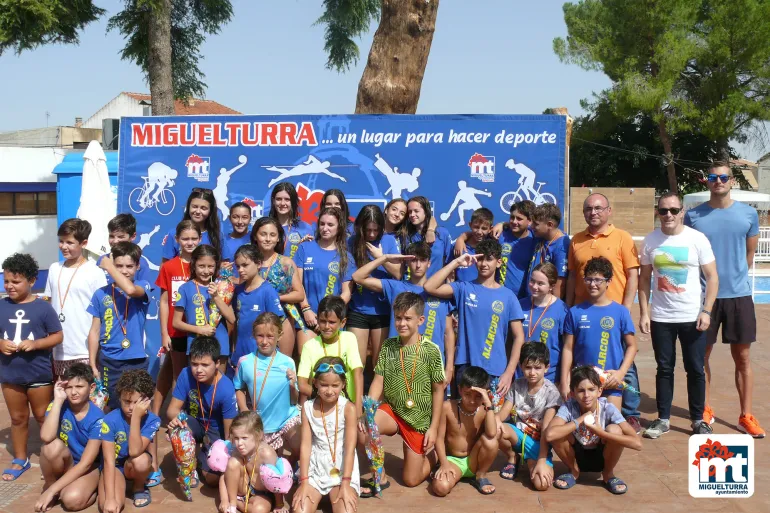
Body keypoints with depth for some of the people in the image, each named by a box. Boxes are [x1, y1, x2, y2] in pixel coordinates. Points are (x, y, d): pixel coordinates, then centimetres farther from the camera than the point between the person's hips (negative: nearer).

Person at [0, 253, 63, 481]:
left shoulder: (43, 307, -11)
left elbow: (58, 336, -7)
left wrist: (35, 344, -21)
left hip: (39, 374, -3)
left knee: (43, 417, 13)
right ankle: (20, 460, 32)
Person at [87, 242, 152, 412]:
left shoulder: (143, 287, -2)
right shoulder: (101, 294, 2)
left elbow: (130, 290, -28)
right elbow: (95, 331, 5)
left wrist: (109, 267, -15)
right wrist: (93, 365, 3)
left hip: (136, 361, -1)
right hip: (109, 362, 2)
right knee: (110, 408, 10)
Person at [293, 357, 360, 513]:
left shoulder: (349, 409, -11)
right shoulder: (308, 407, -2)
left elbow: (350, 448, -12)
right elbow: (305, 445, -4)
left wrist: (345, 484, -17)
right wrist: (304, 482, -10)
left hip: (342, 469, -2)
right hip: (315, 468, 2)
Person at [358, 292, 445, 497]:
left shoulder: (431, 350, -12)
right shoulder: (388, 346, -3)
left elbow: (438, 390, -6)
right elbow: (378, 381, -4)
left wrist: (434, 427, -7)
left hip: (418, 419, -2)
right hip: (391, 410, 2)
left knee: (411, 480, 3)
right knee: (362, 430, -31)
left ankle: (427, 456, 38)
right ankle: (380, 478, -4)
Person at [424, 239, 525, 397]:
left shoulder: (508, 296, 4)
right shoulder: (464, 288, 4)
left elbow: (519, 337, 3)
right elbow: (429, 287, -10)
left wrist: (509, 372, -6)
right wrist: (456, 262, -9)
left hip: (496, 372, 1)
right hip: (465, 368, 0)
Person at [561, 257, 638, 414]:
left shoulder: (621, 312, 0)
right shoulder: (575, 312, 2)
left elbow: (631, 345, 4)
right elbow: (568, 348, 3)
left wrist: (621, 372, -9)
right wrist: (564, 382, 0)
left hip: (611, 381, -1)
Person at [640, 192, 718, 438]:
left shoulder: (697, 239, -5)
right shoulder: (650, 241, 1)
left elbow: (712, 278, -4)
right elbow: (644, 279, 6)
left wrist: (706, 311, -12)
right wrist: (644, 312, 0)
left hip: (692, 317, -1)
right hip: (661, 318, 2)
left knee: (695, 370, 7)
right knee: (664, 369, 10)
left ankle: (698, 420, 21)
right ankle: (662, 419, 20)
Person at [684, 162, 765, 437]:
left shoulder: (748, 214, 1)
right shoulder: (693, 216, -2)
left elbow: (750, 253, 12)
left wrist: (735, 276, 14)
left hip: (739, 294, 1)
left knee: (743, 358, 7)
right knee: (702, 355, 8)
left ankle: (746, 416, 18)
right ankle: (705, 411, 23)